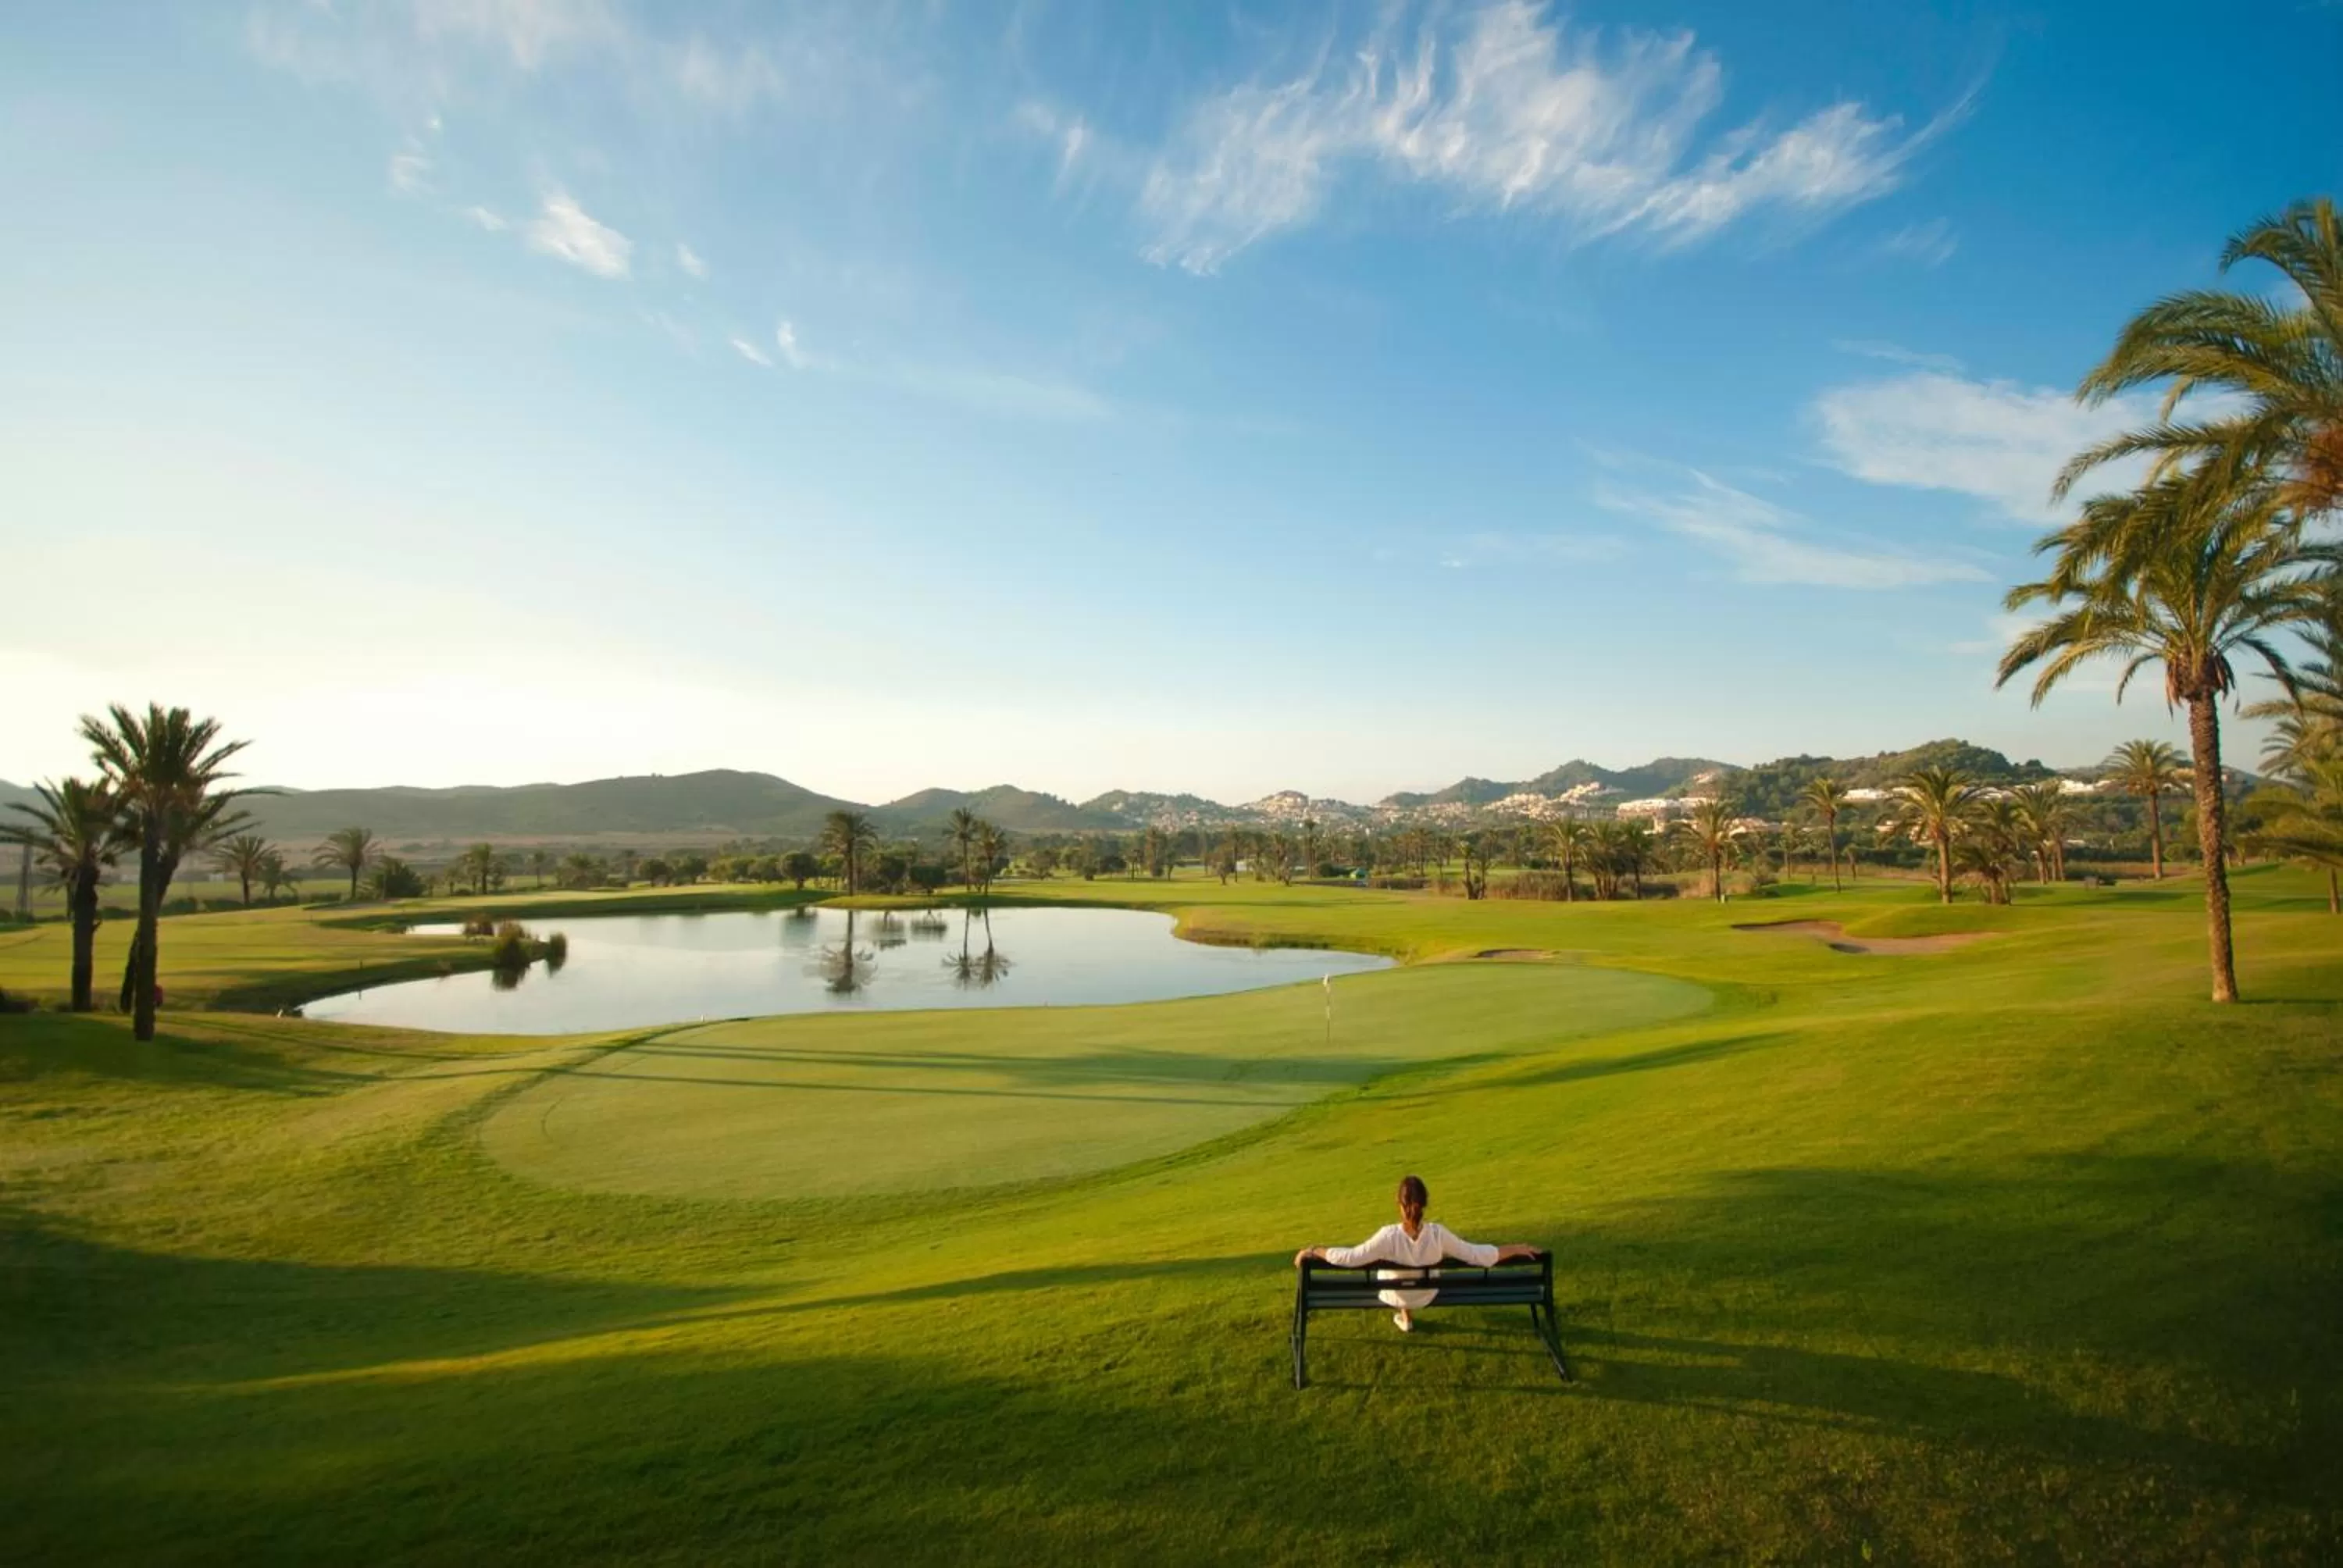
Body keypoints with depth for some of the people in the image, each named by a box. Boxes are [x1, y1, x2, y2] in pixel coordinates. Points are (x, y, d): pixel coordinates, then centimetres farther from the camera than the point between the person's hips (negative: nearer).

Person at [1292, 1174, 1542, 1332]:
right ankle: (1406, 1316, 55)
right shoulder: (1438, 1234, -33)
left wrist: (1312, 1251, -24)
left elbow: (1350, 1258, -35)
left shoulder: (1389, 1236, -38)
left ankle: (1406, 1316, 49)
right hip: (1427, 1296, 2)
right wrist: (1517, 1248, -16)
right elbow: (1477, 1255, -26)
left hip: (1395, 1296, -2)